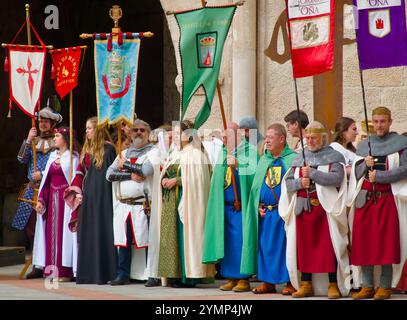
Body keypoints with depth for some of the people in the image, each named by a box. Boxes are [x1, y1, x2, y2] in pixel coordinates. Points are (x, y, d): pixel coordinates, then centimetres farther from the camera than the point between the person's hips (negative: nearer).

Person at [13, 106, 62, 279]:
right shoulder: (34, 140, 15)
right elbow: (22, 159, 6)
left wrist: (43, 174, -12)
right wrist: (28, 140, -3)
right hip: (33, 188, 5)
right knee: (30, 226, 3)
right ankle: (37, 265, 9)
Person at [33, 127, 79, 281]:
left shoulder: (73, 157, -5)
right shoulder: (53, 156, 13)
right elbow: (46, 179, 13)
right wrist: (41, 199, 5)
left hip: (66, 198, -6)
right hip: (52, 198, 6)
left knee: (64, 233, -6)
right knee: (52, 233, 6)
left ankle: (64, 270, -3)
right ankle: (53, 269, 10)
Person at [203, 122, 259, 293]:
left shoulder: (250, 151, -4)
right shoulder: (223, 154, 13)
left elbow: (252, 173, -14)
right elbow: (216, 177, 13)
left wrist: (236, 164, -18)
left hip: (242, 206, -6)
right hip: (225, 206, 6)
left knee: (241, 241, -5)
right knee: (227, 242, 7)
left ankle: (244, 279, 1)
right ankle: (231, 278, 13)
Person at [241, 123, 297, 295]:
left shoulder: (293, 159, -3)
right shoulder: (264, 160, 15)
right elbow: (256, 185, 17)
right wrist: (258, 205, 5)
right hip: (265, 214, 6)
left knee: (286, 246, -4)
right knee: (265, 246, 6)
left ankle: (290, 282, 3)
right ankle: (268, 282, 13)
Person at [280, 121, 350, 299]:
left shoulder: (334, 157, 3)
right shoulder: (299, 158, 17)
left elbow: (336, 178, -14)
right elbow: (287, 182, 12)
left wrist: (312, 173, -18)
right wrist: (300, 183, -9)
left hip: (325, 209, -4)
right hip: (303, 209, 4)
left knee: (328, 247, -7)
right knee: (303, 246, 3)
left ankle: (333, 285, -3)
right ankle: (306, 284, 10)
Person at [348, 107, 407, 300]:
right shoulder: (363, 145, 16)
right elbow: (356, 173, 15)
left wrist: (379, 176, -13)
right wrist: (365, 165, -6)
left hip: (388, 198, -4)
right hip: (364, 199, 4)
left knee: (387, 242, -5)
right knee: (363, 242, 1)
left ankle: (385, 286, 1)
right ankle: (367, 286, 8)